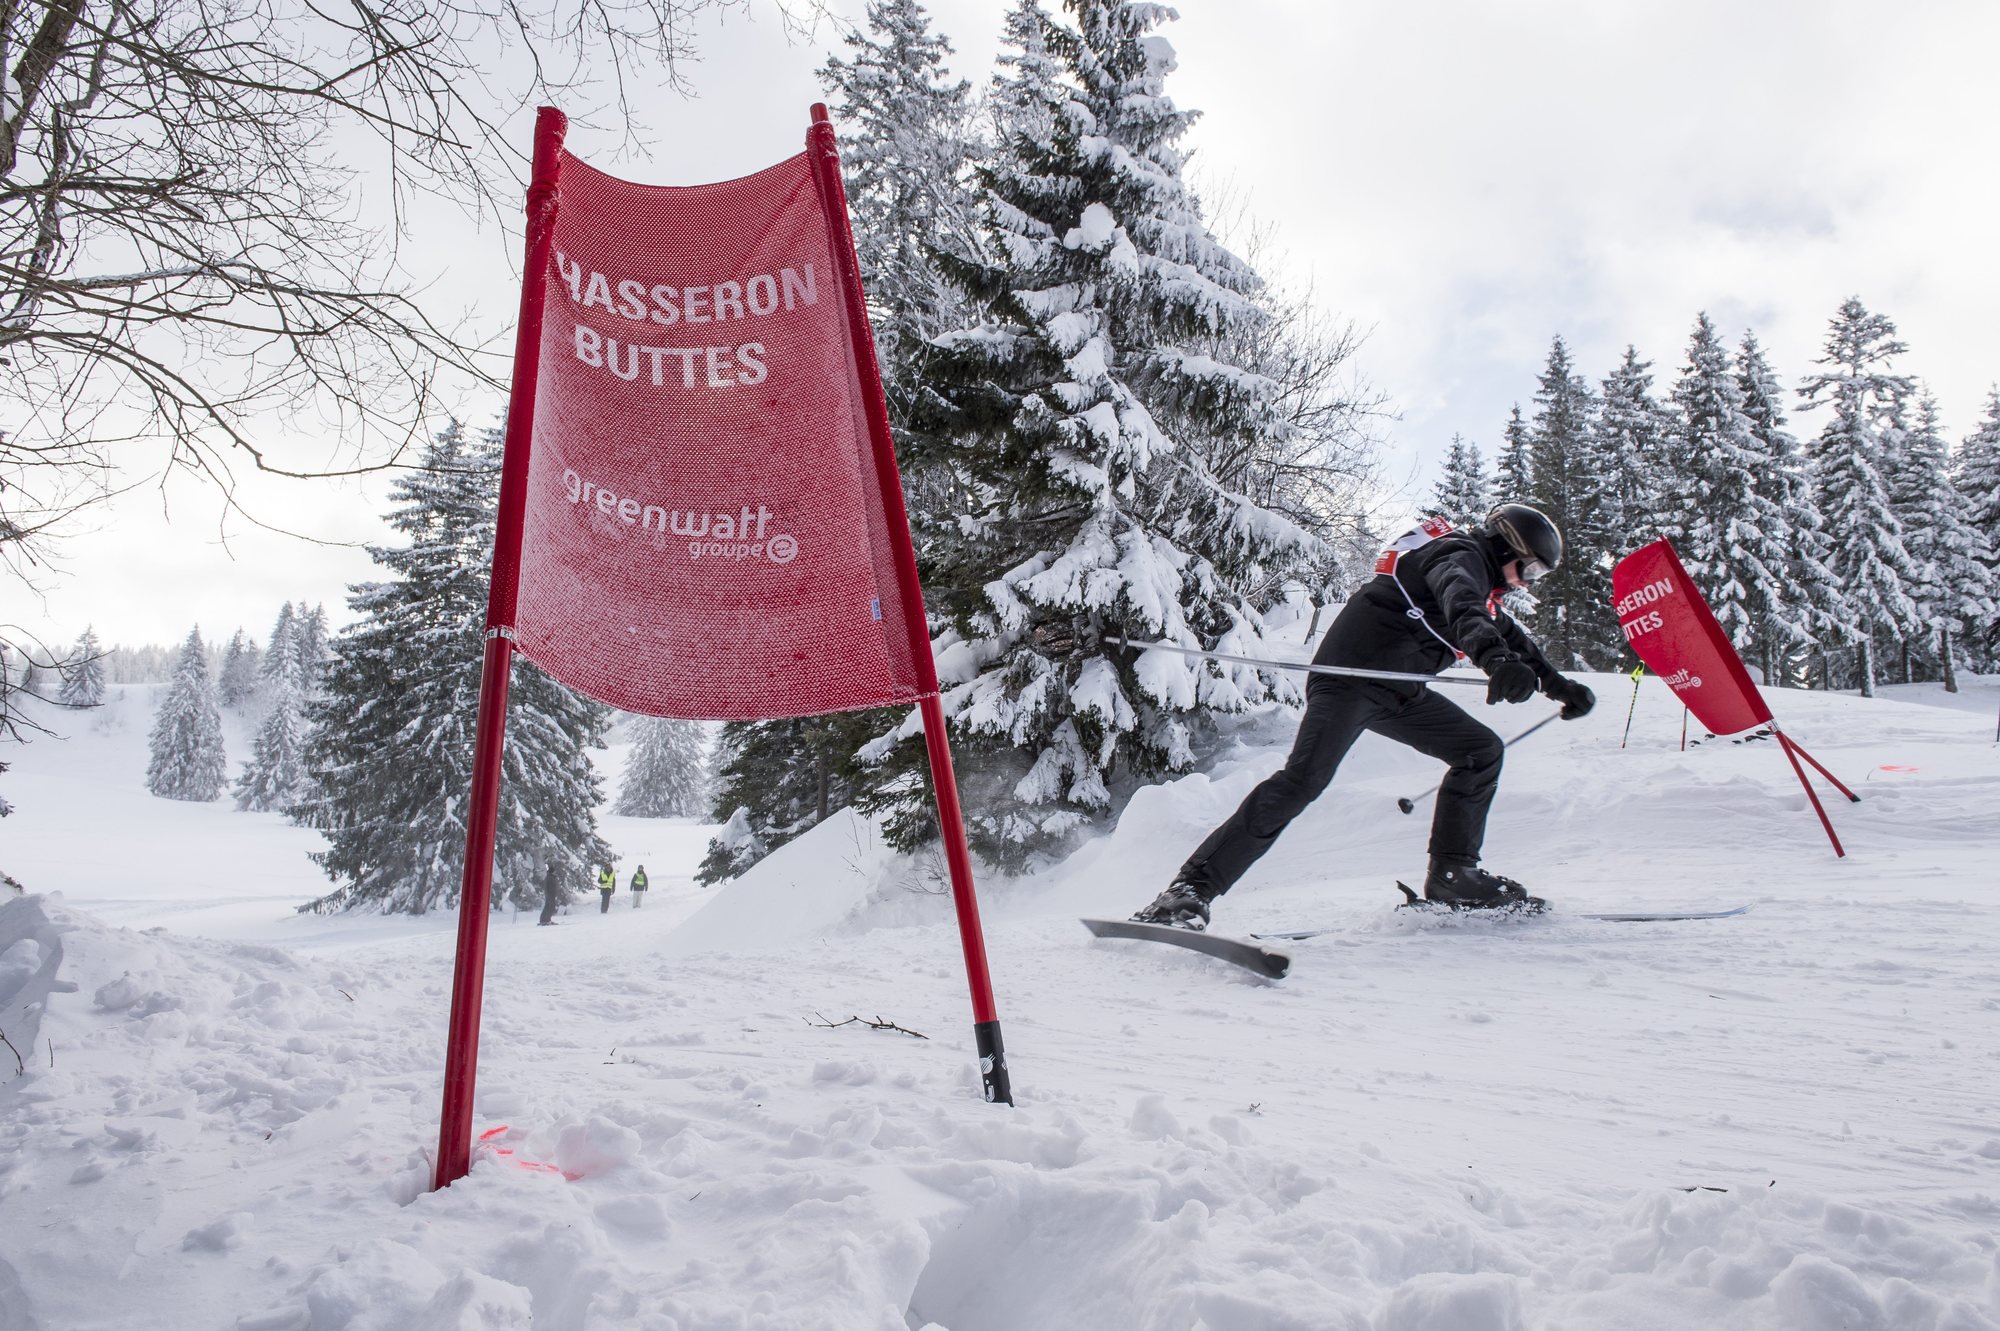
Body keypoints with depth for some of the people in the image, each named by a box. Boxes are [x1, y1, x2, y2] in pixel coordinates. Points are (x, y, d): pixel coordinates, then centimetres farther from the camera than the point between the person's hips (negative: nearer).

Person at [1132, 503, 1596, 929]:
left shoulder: (1482, 584, 24)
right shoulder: (1463, 555, -9)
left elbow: (1510, 638, 41)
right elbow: (1457, 600, -34)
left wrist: (1558, 685, 38)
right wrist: (1492, 655, -52)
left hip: (1398, 692, 11)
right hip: (1353, 674, -11)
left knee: (1482, 750, 11)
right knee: (1304, 779, -26)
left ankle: (1452, 872, 13)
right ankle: (1191, 889, -30)